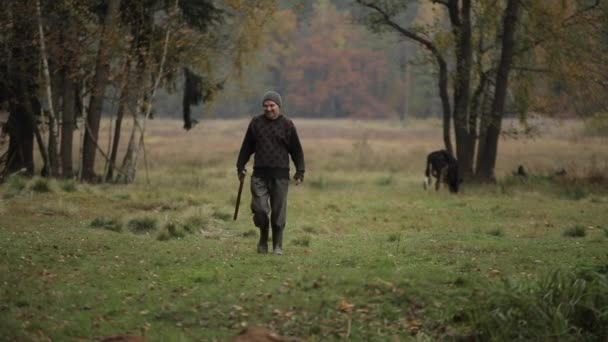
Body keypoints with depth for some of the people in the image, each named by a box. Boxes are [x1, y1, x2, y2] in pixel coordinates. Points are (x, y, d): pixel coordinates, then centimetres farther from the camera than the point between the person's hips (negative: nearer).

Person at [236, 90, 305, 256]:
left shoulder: (287, 125, 2)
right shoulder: (256, 122, 7)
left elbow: (296, 150, 6)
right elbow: (247, 147, 15)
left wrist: (300, 172, 1)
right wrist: (240, 167, 13)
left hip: (280, 175, -1)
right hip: (259, 174, 1)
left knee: (278, 212, 1)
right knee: (259, 209, -7)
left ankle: (277, 246, 12)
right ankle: (263, 239, 16)